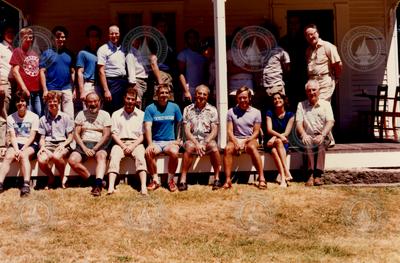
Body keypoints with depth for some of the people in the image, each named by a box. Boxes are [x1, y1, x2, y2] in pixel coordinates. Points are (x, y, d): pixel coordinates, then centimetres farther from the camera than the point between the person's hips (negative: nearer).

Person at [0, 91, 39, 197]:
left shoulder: (34, 117, -1)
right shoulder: (11, 118, 8)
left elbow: (32, 137, -6)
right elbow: (13, 137, 1)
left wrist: (22, 150, -18)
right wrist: (16, 150, -17)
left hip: (30, 145, -3)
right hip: (16, 144, 3)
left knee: (24, 155, -34)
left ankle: (26, 185, -45)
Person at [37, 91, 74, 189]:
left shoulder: (66, 117, 9)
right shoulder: (43, 119, 17)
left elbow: (70, 137, 6)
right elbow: (42, 138, 15)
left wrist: (63, 144, -13)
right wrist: (42, 146, -7)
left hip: (62, 144, -2)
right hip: (48, 145, 2)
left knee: (56, 156, -39)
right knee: (41, 160, -33)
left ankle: (62, 177, -8)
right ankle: (50, 177, 0)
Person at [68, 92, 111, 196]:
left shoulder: (105, 115, 8)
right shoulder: (81, 114, 13)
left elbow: (106, 135, -1)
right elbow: (76, 134, 7)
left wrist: (95, 149, -12)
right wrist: (84, 148, -9)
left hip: (99, 145, -2)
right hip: (83, 144, 2)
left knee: (101, 156, -36)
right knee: (72, 160, -26)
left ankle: (98, 184, -52)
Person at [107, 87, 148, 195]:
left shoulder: (141, 114, 12)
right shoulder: (116, 114, 15)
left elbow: (142, 135, 6)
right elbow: (114, 134, 7)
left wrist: (133, 146, -10)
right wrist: (123, 146, -9)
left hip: (136, 143, -1)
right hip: (120, 143, 1)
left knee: (140, 157, -32)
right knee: (114, 157, -30)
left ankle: (143, 187, -44)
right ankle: (111, 187, -43)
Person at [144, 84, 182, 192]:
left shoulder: (174, 107, 6)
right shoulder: (150, 108, 0)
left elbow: (179, 124, 16)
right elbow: (148, 127, -10)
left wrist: (178, 139, 5)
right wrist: (150, 144, -23)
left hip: (170, 141, 0)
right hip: (155, 141, 0)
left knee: (174, 152, -33)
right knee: (149, 152, -32)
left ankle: (170, 179, -11)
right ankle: (155, 180, -12)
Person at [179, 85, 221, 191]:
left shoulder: (212, 110, 7)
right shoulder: (188, 109, 6)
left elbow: (214, 131, 0)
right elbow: (187, 131, -1)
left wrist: (205, 143, -16)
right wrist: (196, 143, -17)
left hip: (207, 139, 1)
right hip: (192, 139, 0)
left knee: (214, 146, -32)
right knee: (189, 147, -34)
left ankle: (217, 178, -22)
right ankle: (183, 180, -31)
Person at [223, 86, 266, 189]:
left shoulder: (256, 112, 6)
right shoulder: (231, 112, 7)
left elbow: (256, 132, 2)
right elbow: (229, 130, 2)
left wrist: (246, 141, -14)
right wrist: (235, 142, -16)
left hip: (250, 140, -1)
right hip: (235, 139, 1)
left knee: (252, 147, -36)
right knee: (228, 148, -32)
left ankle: (261, 178, -39)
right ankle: (228, 180, -33)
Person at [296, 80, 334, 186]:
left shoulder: (326, 104, 8)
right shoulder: (301, 105, 11)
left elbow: (330, 122, -5)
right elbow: (298, 123, 0)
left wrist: (322, 135, -23)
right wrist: (304, 135, -21)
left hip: (322, 137, 0)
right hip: (308, 136, 0)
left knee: (321, 142, -34)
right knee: (308, 142, -34)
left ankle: (318, 174, -36)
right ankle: (311, 174, -37)